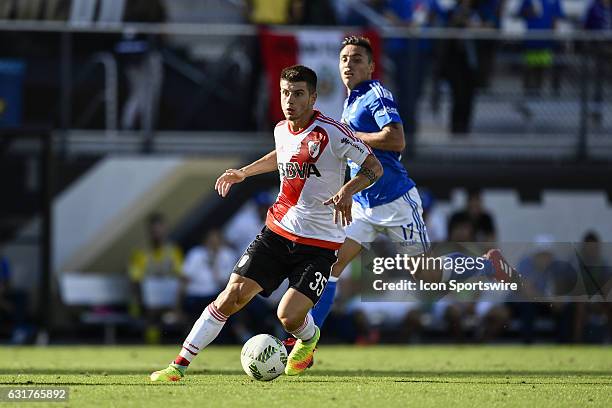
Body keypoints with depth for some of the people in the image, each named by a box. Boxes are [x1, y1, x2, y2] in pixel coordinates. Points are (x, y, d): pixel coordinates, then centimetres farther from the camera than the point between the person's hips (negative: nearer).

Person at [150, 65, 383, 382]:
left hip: (319, 242, -5)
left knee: (289, 316, -16)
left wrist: (347, 191, -29)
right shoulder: (282, 130, 5)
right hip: (278, 229, 5)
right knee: (233, 295, -8)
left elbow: (374, 168, -13)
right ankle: (179, 365, -4)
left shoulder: (331, 132, -15)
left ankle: (308, 339, 23)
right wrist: (243, 173, 31)